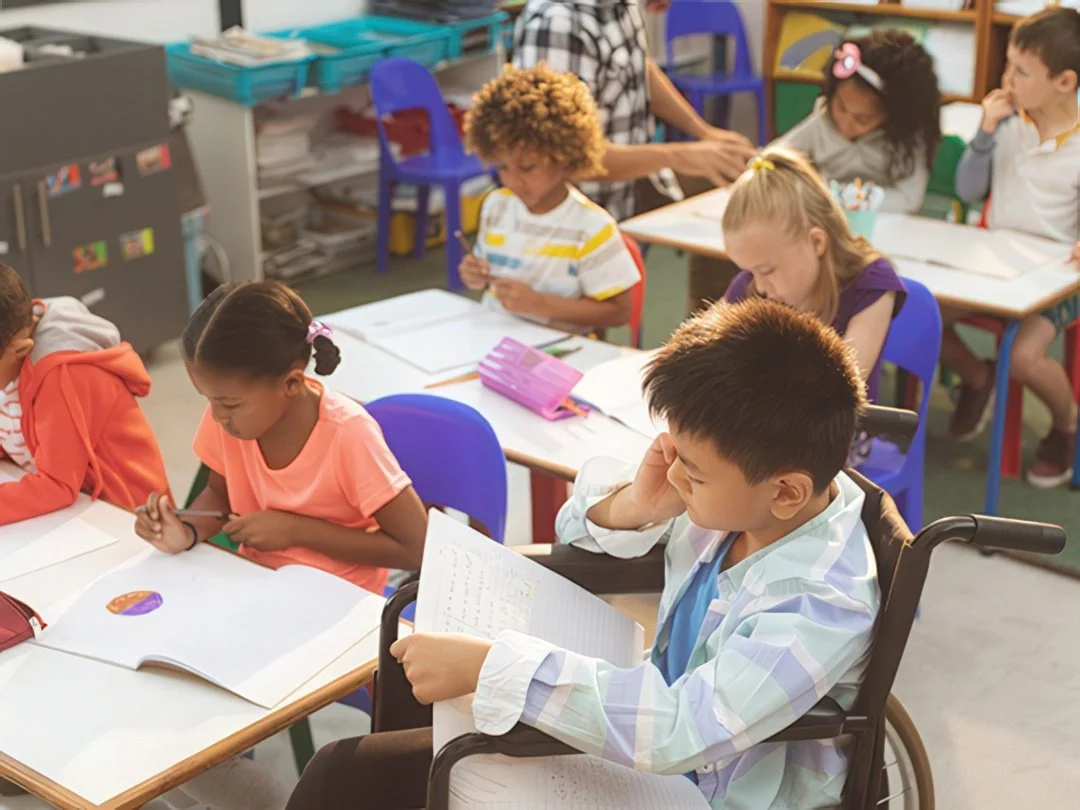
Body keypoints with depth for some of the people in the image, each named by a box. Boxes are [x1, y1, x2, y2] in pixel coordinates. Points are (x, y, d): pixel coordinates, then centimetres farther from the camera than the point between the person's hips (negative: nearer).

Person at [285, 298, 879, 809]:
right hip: (650, 724, 7)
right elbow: (580, 524, 5)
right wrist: (630, 507, -19)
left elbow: (679, 730, -38)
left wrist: (486, 666, -36)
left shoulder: (825, 606, -29)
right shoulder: (730, 489, -10)